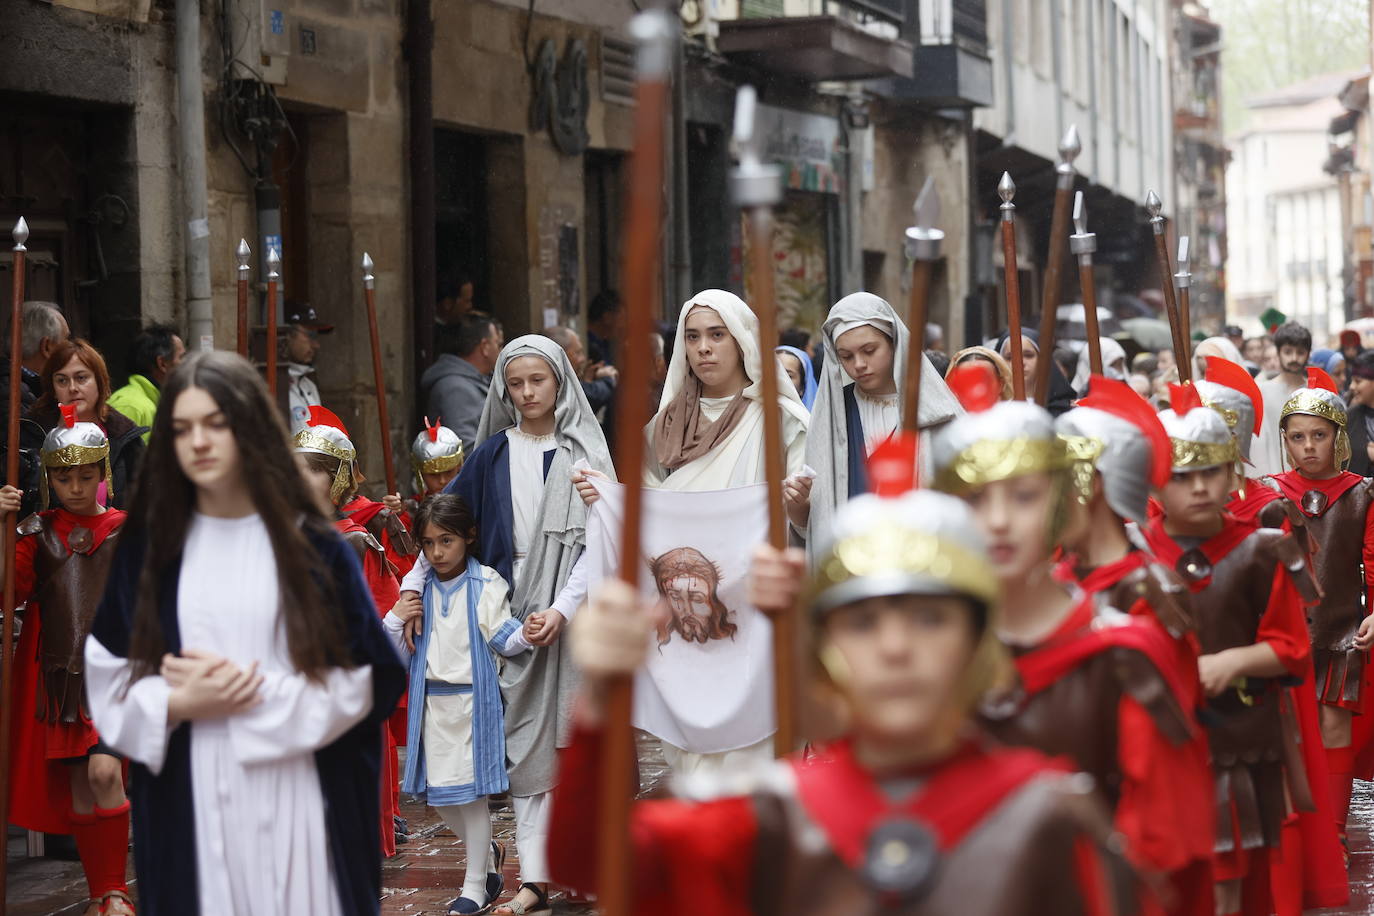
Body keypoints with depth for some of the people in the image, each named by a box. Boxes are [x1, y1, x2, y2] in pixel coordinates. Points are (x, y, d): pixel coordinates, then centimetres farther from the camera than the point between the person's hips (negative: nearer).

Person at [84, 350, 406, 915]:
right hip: (188, 805, 1)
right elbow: (107, 679, 7)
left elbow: (364, 679, -2)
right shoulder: (147, 546, 6)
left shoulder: (311, 544, 1)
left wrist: (256, 692, -12)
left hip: (296, 801, -1)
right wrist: (181, 703, -11)